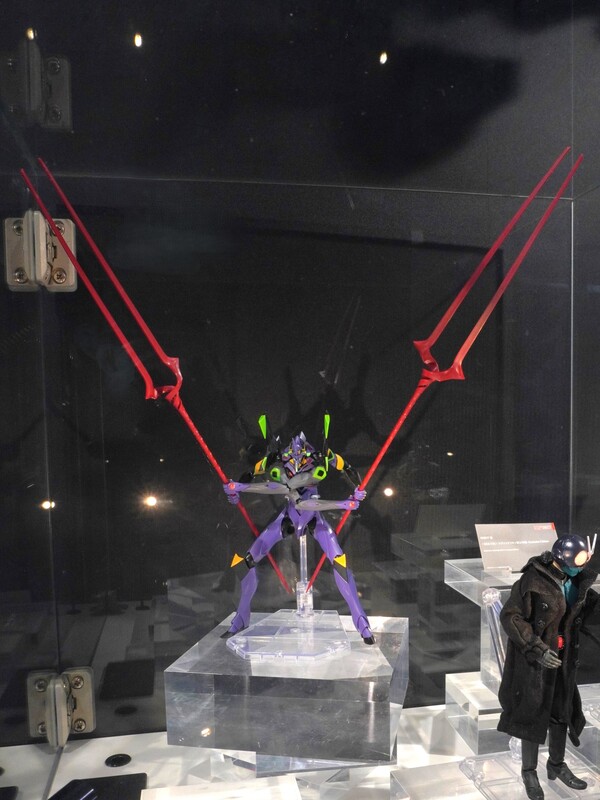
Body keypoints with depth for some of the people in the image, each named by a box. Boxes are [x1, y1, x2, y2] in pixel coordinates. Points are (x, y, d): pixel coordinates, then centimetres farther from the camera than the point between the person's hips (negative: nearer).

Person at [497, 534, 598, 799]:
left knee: (562, 711, 18)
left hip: (564, 658, 6)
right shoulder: (533, 580, -22)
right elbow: (509, 616, -21)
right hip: (534, 659, -6)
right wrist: (537, 648, -25)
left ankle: (556, 765, 38)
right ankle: (529, 772, 24)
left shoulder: (578, 581, -1)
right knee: (533, 713, 6)